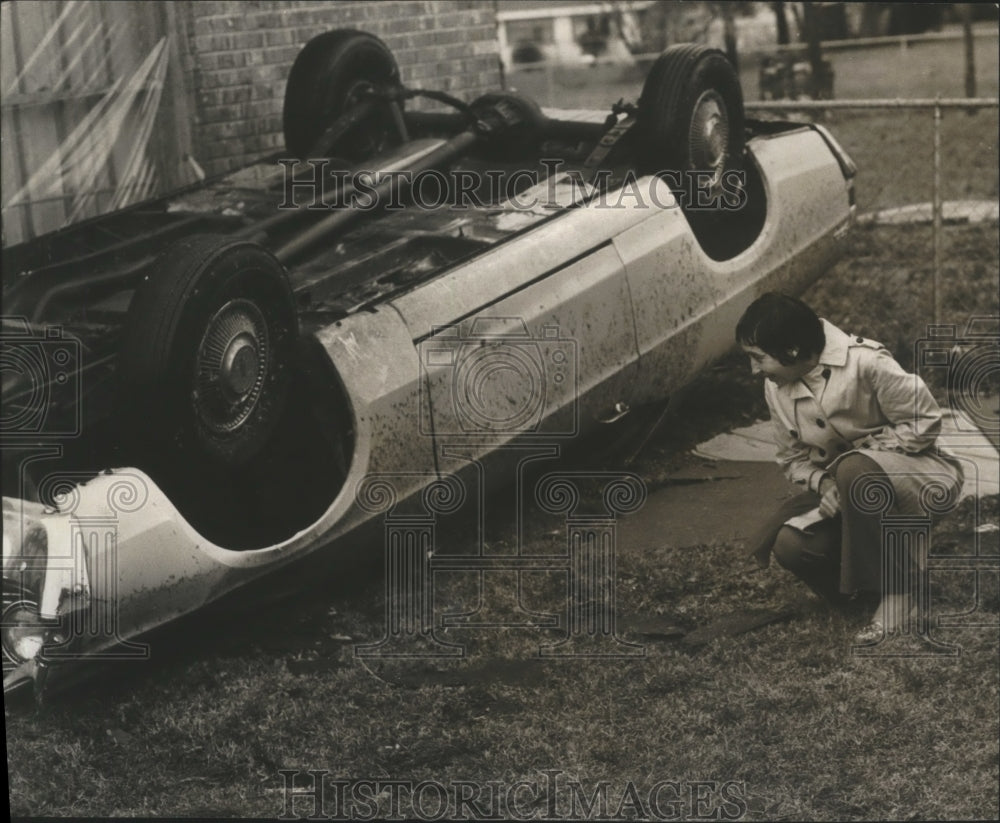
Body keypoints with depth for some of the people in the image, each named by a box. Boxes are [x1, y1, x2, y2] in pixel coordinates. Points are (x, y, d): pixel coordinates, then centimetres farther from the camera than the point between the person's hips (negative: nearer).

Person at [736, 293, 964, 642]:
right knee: (790, 545, -23)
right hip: (847, 493, 6)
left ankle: (894, 587, -21)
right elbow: (793, 458, 6)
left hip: (920, 475, -6)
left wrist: (863, 450, -21)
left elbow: (925, 421, -17)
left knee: (853, 469, -40)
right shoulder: (776, 389, -3)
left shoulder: (865, 363, -23)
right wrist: (822, 483, -15)